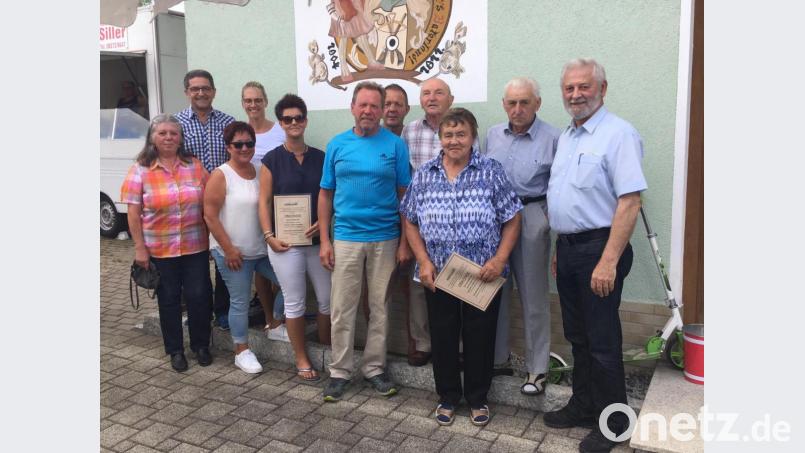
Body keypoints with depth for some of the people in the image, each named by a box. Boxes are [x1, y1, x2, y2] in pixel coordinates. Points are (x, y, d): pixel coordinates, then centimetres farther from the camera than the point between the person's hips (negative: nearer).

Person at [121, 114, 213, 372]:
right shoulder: (141, 170, -3)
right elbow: (134, 213, -4)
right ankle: (175, 350, 26)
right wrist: (140, 248, -8)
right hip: (160, 249, -1)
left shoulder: (195, 166, 1)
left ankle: (201, 345, 25)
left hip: (195, 246, 1)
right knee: (169, 299, 11)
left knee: (199, 296, 6)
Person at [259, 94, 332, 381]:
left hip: (317, 239, 3)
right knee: (294, 302, 6)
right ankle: (302, 359, 20)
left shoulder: (321, 158, 6)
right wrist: (269, 236, -10)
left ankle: (326, 347, 29)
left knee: (328, 297, 7)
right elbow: (265, 202, -1)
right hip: (285, 242, -2)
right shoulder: (272, 160, 0)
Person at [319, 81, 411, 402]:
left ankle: (374, 368, 24)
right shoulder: (337, 145, 4)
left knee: (380, 308, 9)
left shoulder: (395, 145, 0)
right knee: (342, 309, 4)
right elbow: (325, 195, 6)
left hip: (385, 239, 0)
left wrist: (405, 242, -4)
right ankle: (340, 371, 17)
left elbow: (405, 196, 0)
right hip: (346, 237, 1)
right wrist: (324, 241, 0)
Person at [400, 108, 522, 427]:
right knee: (442, 337, 12)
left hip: (483, 275, -2)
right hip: (438, 275, 2)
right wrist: (424, 262, -4)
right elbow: (410, 222, 7)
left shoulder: (492, 172, -3)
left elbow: (511, 221, -2)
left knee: (480, 337, 9)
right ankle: (448, 397, 31)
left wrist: (499, 259, -14)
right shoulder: (423, 175, 4)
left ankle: (477, 398, 30)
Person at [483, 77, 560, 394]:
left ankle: (537, 369, 15)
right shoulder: (493, 135, 9)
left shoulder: (552, 138, -6)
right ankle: (499, 358, 27)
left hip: (531, 218, -4)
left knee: (533, 297, 3)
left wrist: (552, 219, -12)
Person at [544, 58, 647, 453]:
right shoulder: (565, 138, 14)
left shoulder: (618, 134, -13)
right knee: (578, 336, 17)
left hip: (598, 248, -8)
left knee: (602, 342, 2)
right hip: (567, 248, 8)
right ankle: (583, 406, 33)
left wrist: (609, 261, -24)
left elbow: (629, 201, -20)